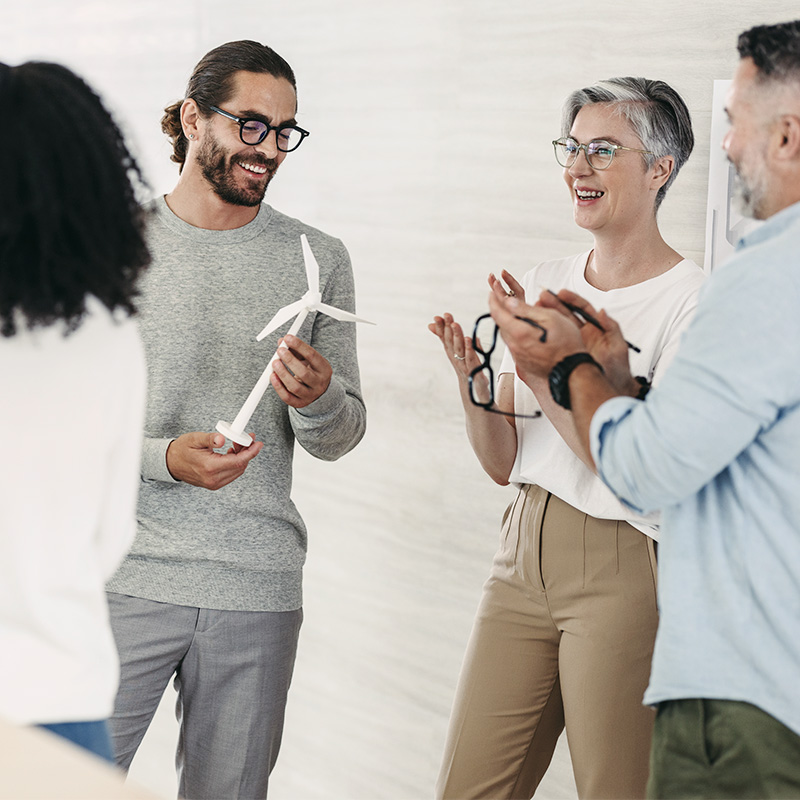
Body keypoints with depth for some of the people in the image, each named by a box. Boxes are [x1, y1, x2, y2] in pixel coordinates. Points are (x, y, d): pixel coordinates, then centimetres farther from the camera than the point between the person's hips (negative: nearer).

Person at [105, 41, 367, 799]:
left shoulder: (318, 259, 8)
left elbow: (341, 437, 9)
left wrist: (317, 400, -14)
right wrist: (163, 457, -17)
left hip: (258, 589, 2)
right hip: (125, 573, -1)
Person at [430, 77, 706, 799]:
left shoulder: (692, 301, -9)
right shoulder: (546, 284, 10)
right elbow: (504, 462, 11)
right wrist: (470, 378, -7)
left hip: (624, 571, -6)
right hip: (525, 556, 6)